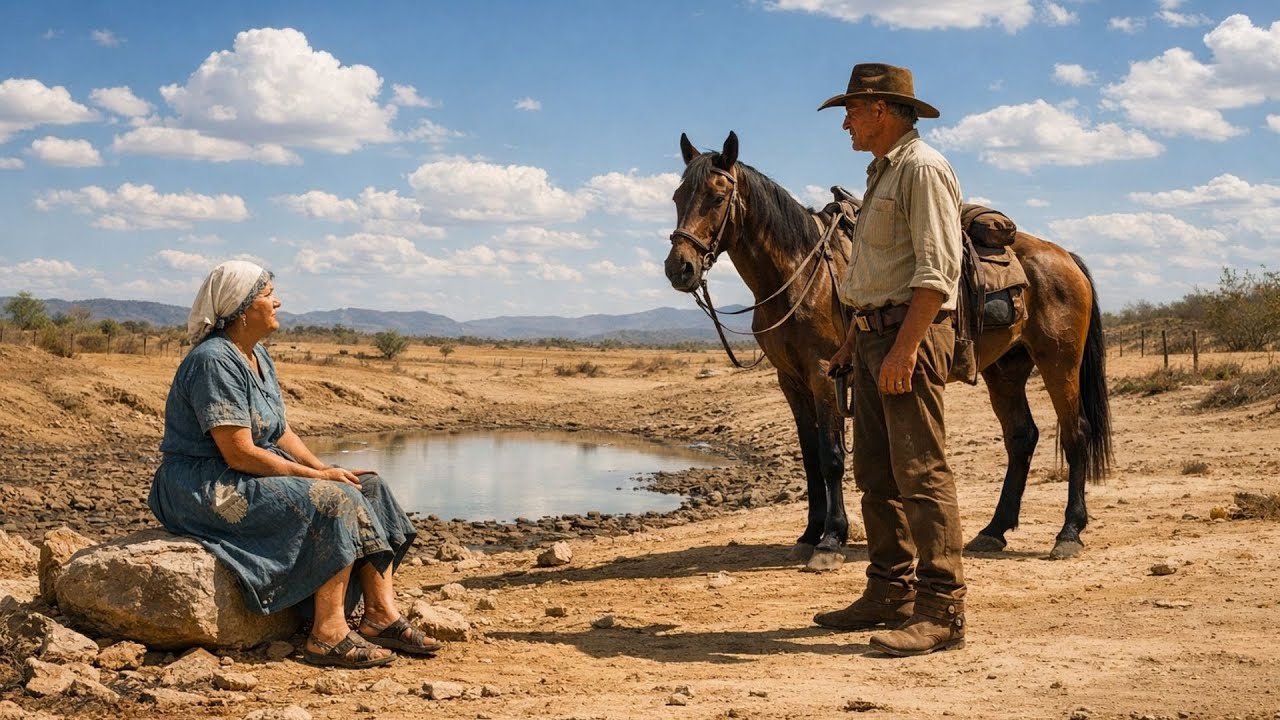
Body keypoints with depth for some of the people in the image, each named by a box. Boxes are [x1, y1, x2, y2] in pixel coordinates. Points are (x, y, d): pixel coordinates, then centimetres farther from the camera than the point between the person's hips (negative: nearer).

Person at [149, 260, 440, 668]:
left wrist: (325, 469, -3)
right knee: (334, 501, -25)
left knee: (368, 489, 0)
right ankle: (328, 635, -24)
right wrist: (317, 476, -19)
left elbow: (281, 433, 14)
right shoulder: (214, 362, -20)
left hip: (254, 478, 10)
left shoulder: (258, 357, 12)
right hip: (208, 489, -10)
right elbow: (239, 453, -24)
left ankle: (382, 614, -5)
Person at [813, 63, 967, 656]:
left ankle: (941, 611, -9)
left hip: (910, 336, -10)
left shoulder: (922, 169, -10)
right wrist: (853, 341, 20)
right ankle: (889, 594, 20)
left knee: (921, 473, -10)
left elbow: (936, 271, -19)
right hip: (875, 335, 10)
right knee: (876, 474, 12)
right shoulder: (882, 172, 21)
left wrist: (905, 348, -25)